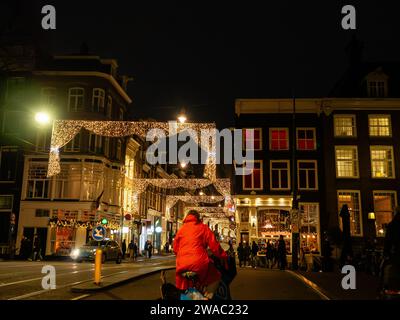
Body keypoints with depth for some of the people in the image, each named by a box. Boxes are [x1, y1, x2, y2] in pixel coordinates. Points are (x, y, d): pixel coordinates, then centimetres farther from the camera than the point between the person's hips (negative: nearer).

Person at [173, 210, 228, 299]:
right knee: (215, 277, 18)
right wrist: (223, 256, 15)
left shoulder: (181, 229, 16)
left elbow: (175, 247, 20)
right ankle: (207, 297, 1)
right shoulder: (203, 228, 7)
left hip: (182, 264, 4)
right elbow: (214, 245, 3)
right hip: (199, 262, -4)